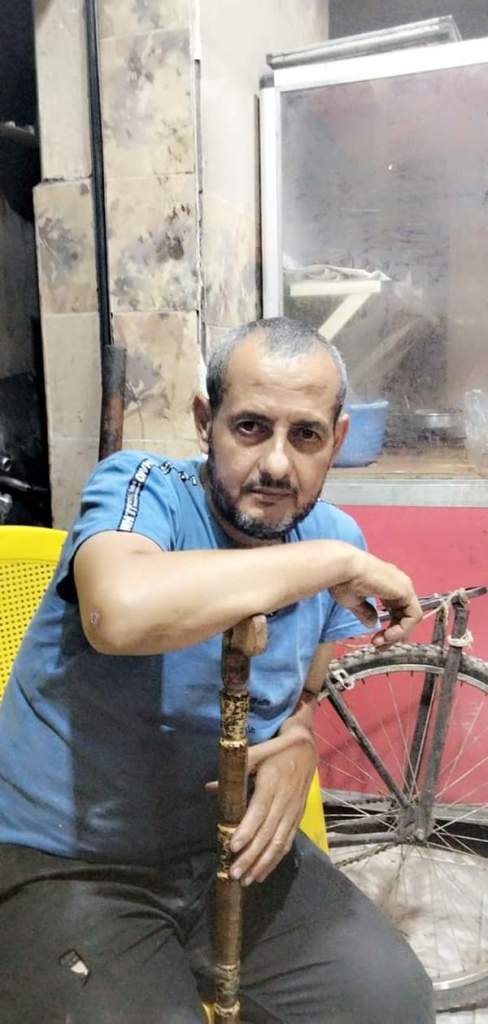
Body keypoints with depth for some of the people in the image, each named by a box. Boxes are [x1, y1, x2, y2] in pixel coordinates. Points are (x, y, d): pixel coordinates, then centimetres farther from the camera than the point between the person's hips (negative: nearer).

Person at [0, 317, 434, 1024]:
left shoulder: (336, 537, -4)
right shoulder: (138, 487, -20)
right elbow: (121, 613, -45)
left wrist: (299, 745, -12)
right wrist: (335, 563, -34)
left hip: (230, 844, 5)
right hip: (68, 865, -4)